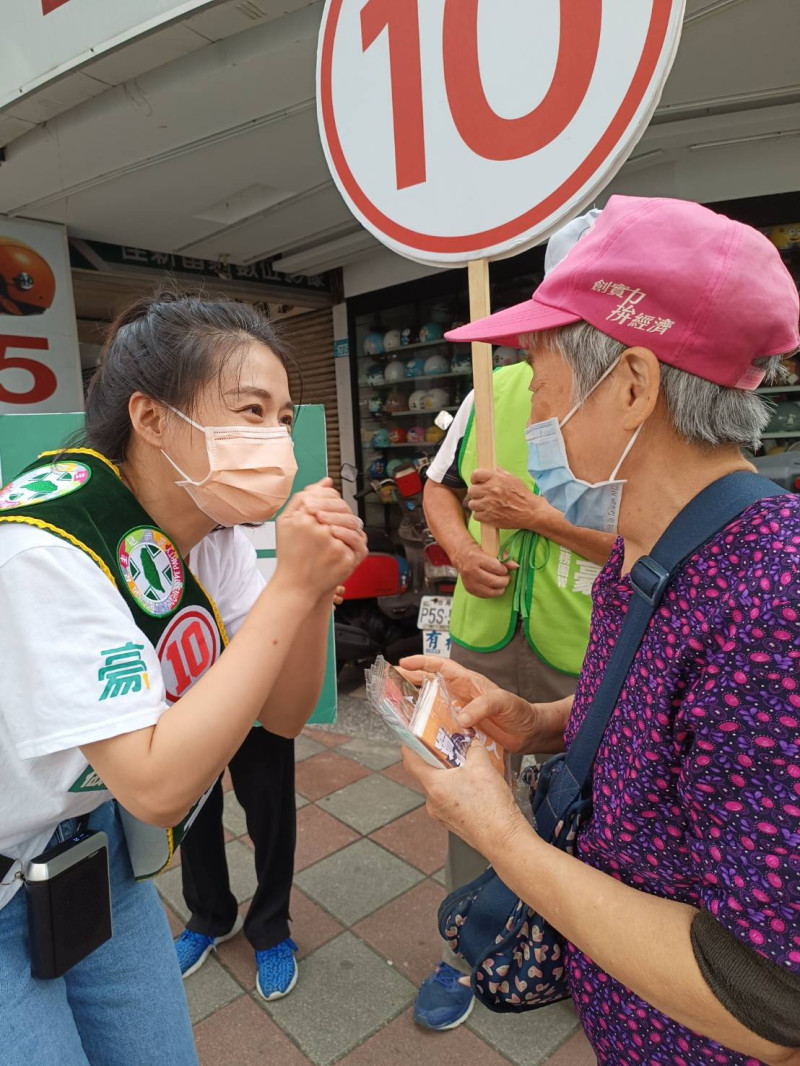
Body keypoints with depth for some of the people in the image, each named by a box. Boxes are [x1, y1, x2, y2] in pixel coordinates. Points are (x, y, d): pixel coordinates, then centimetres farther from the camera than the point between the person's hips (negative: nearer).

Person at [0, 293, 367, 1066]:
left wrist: (317, 583, -24)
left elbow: (283, 716, -7)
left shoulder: (211, 524, -8)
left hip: (92, 842, 6)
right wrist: (290, 587, -33)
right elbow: (157, 787, -31)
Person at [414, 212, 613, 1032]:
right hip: (483, 634, 4)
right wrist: (461, 547, -8)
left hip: (583, 653, -3)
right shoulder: (497, 390, 1)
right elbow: (439, 486, 11)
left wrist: (537, 517, -20)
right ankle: (463, 953, 42)